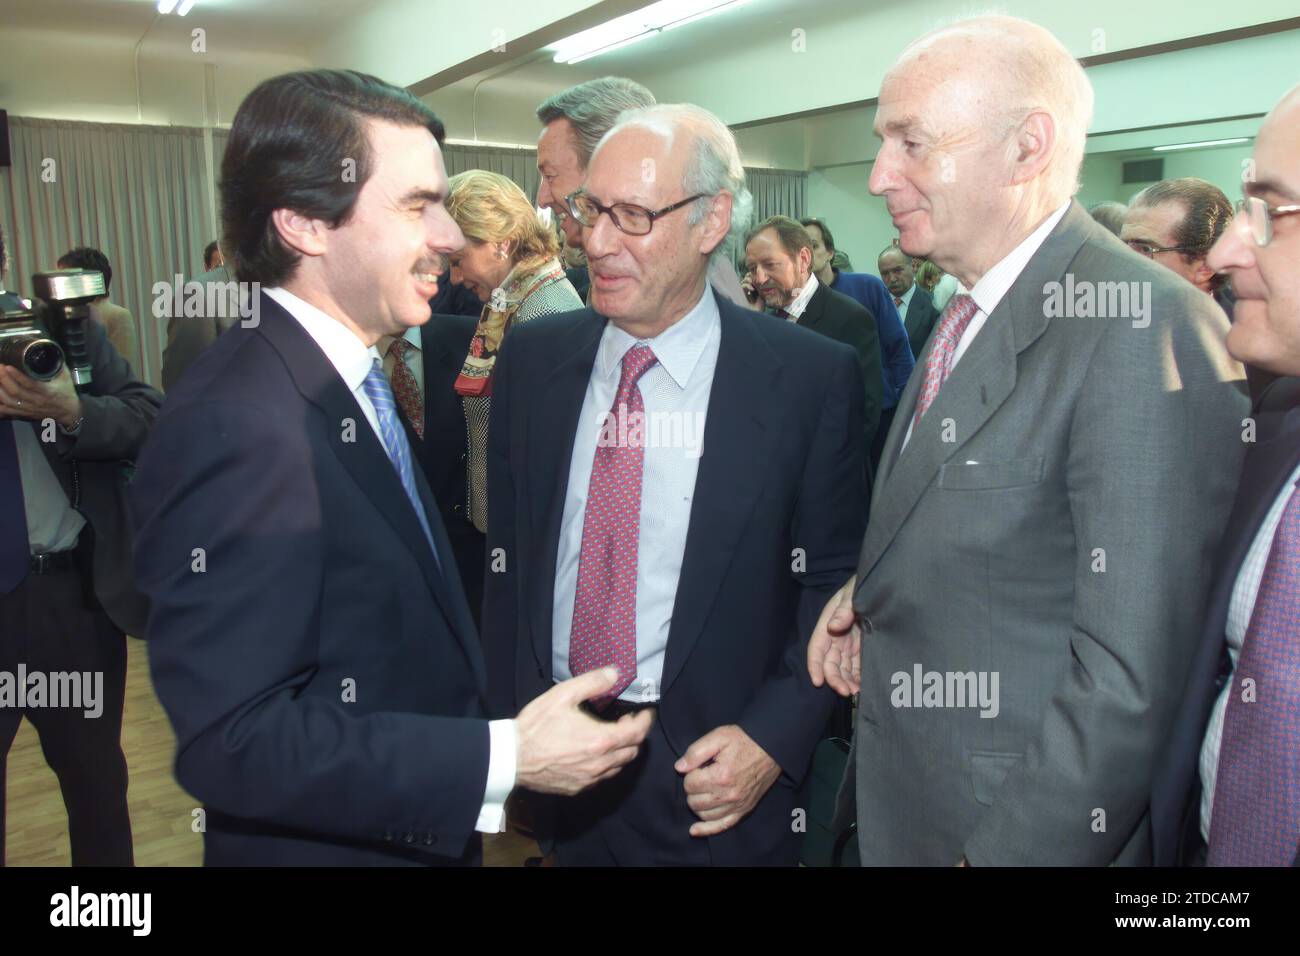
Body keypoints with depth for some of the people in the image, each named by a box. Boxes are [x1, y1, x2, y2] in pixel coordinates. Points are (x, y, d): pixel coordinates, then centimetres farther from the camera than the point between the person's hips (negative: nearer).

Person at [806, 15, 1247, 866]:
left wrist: (1002, 851, -19)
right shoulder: (969, 312, 5)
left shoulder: (1146, 327, -23)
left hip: (1026, 827, -7)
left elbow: (1132, 679, -25)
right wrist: (867, 591, -3)